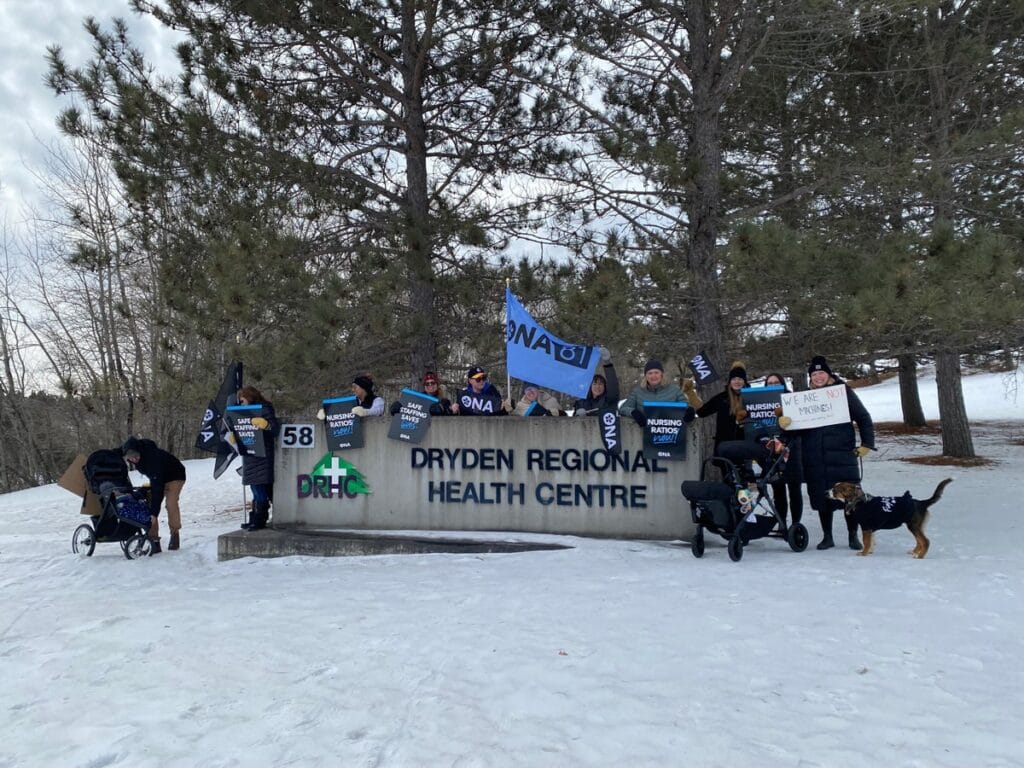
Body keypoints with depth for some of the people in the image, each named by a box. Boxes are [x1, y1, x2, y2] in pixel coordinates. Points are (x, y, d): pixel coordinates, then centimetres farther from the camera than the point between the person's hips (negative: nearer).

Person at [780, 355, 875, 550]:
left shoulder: (844, 392, 3)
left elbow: (864, 418, 5)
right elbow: (798, 427, 11)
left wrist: (867, 444, -1)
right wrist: (785, 422, -11)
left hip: (843, 455, -2)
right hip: (815, 459, 2)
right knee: (821, 498, 7)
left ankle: (853, 535, 19)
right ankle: (827, 536, 19)